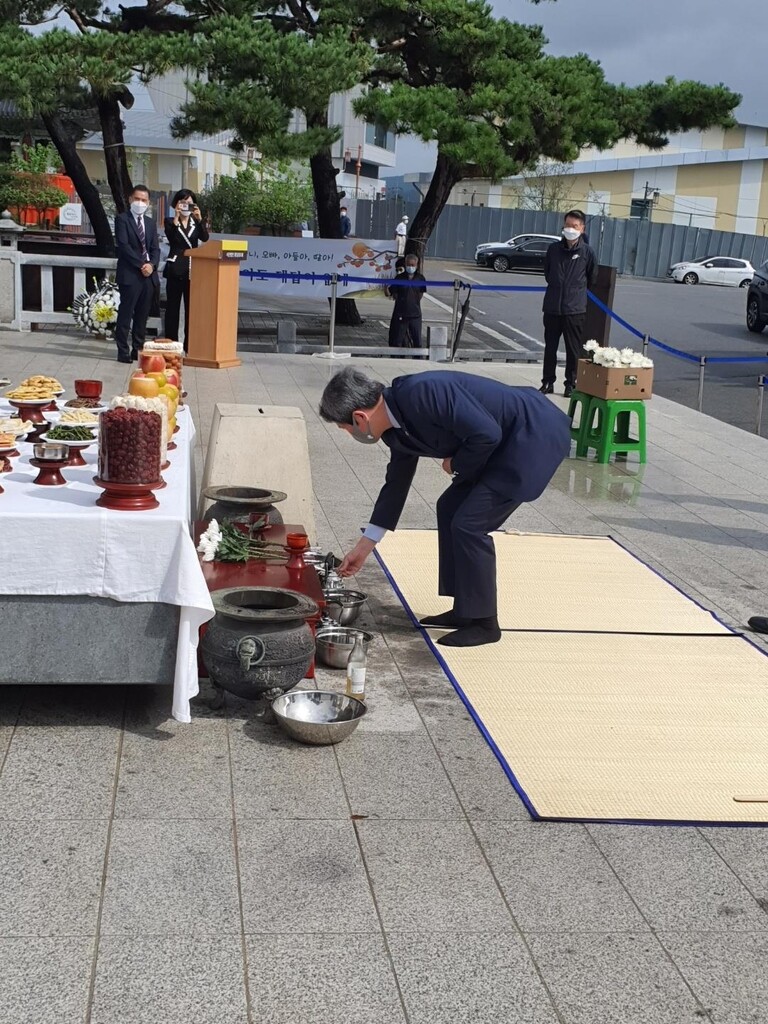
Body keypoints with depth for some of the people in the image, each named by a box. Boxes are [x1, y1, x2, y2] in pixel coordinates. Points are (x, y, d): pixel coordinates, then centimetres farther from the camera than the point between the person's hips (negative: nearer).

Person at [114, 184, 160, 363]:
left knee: (142, 315, 7)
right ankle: (123, 351, -3)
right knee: (126, 314, -5)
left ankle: (138, 349, 12)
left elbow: (155, 248, 12)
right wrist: (141, 265, -15)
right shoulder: (122, 219, 0)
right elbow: (124, 246, -10)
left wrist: (151, 264, -8)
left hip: (149, 274, 6)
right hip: (130, 274, -6)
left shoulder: (151, 223, 18)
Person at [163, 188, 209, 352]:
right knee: (172, 307, 0)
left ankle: (190, 345, 4)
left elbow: (205, 238, -6)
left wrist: (199, 219, -17)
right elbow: (171, 237, -14)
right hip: (175, 270, -2)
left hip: (193, 270, 2)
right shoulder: (170, 221, 5)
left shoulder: (196, 222, 12)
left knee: (192, 308, 1)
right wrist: (176, 218, -20)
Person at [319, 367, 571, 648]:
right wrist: (364, 546, 21)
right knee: (450, 508, 14)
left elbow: (486, 434, -28)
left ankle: (484, 623, 4)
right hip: (505, 440, 10)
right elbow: (396, 482, 16)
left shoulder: (422, 393, -27)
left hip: (534, 436, -10)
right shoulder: (396, 427, 3)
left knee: (469, 523, -10)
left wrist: (456, 465, -8)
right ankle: (466, 610, 23)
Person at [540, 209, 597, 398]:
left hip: (575, 310, -3)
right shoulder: (554, 248, 3)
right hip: (552, 307, 3)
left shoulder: (587, 253, -4)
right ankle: (548, 382, 19)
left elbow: (592, 278, 11)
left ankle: (571, 384, 13)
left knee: (573, 350, 3)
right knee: (550, 347, 9)